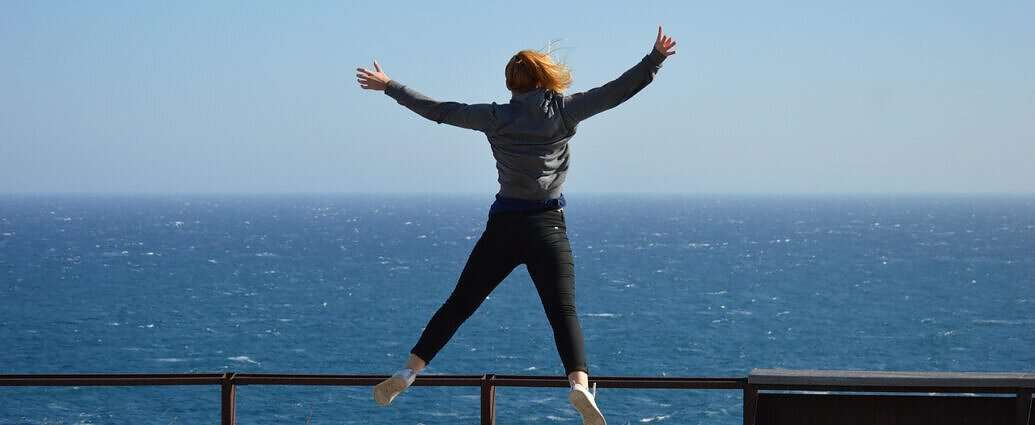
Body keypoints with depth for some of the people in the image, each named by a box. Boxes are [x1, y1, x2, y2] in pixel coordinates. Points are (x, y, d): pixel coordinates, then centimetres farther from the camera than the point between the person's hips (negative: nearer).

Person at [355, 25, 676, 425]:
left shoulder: (496, 117, 4)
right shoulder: (563, 110, 1)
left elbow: (437, 110, 9)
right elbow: (617, 91, 0)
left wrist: (389, 87, 19)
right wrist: (655, 59, 5)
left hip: (503, 226, 2)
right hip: (548, 226, -2)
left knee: (459, 304, 9)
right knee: (563, 312, -8)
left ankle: (408, 372, 8)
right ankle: (579, 383, -29)